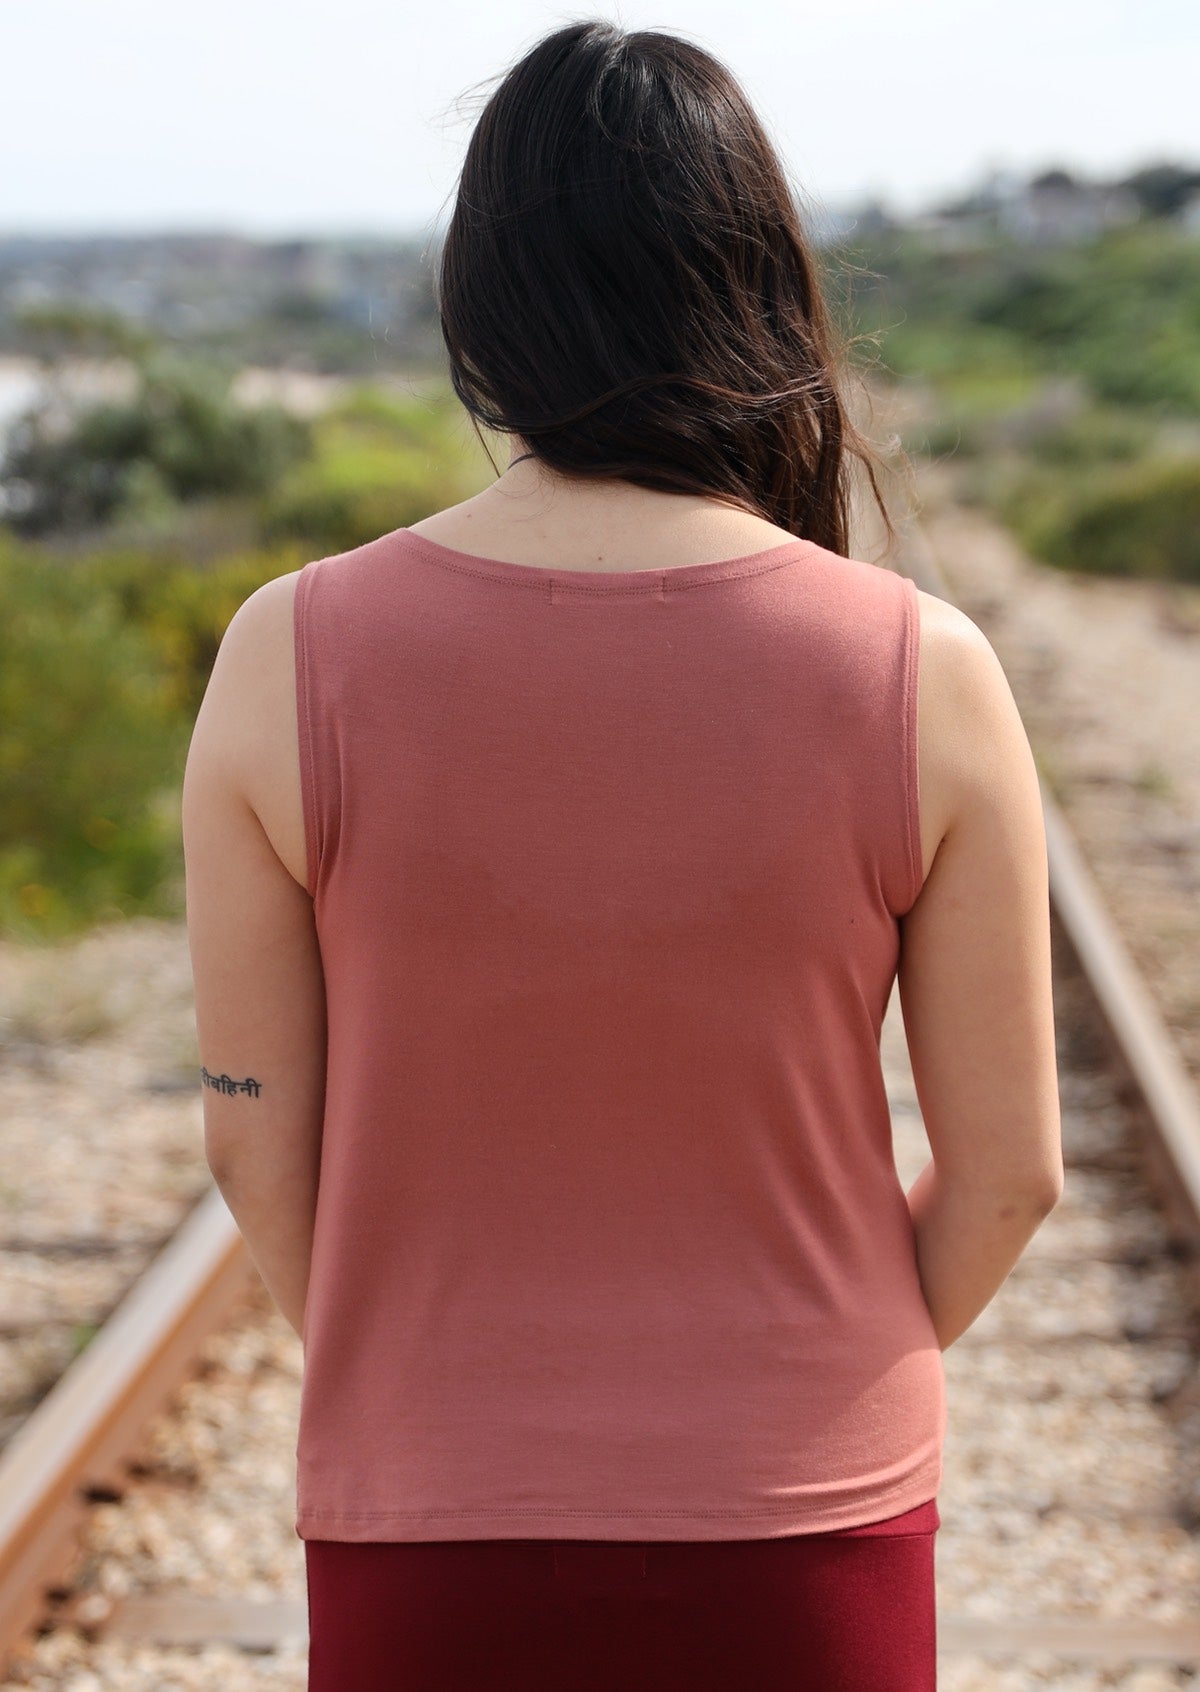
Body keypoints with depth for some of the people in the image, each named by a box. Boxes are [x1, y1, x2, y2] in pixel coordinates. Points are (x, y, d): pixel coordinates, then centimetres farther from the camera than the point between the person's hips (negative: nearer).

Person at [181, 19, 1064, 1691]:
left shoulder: (295, 659, -13)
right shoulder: (924, 677, -13)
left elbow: (258, 1136, -5)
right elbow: (1007, 1169, -5)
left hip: (428, 1547, 0)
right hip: (804, 1545, 0)